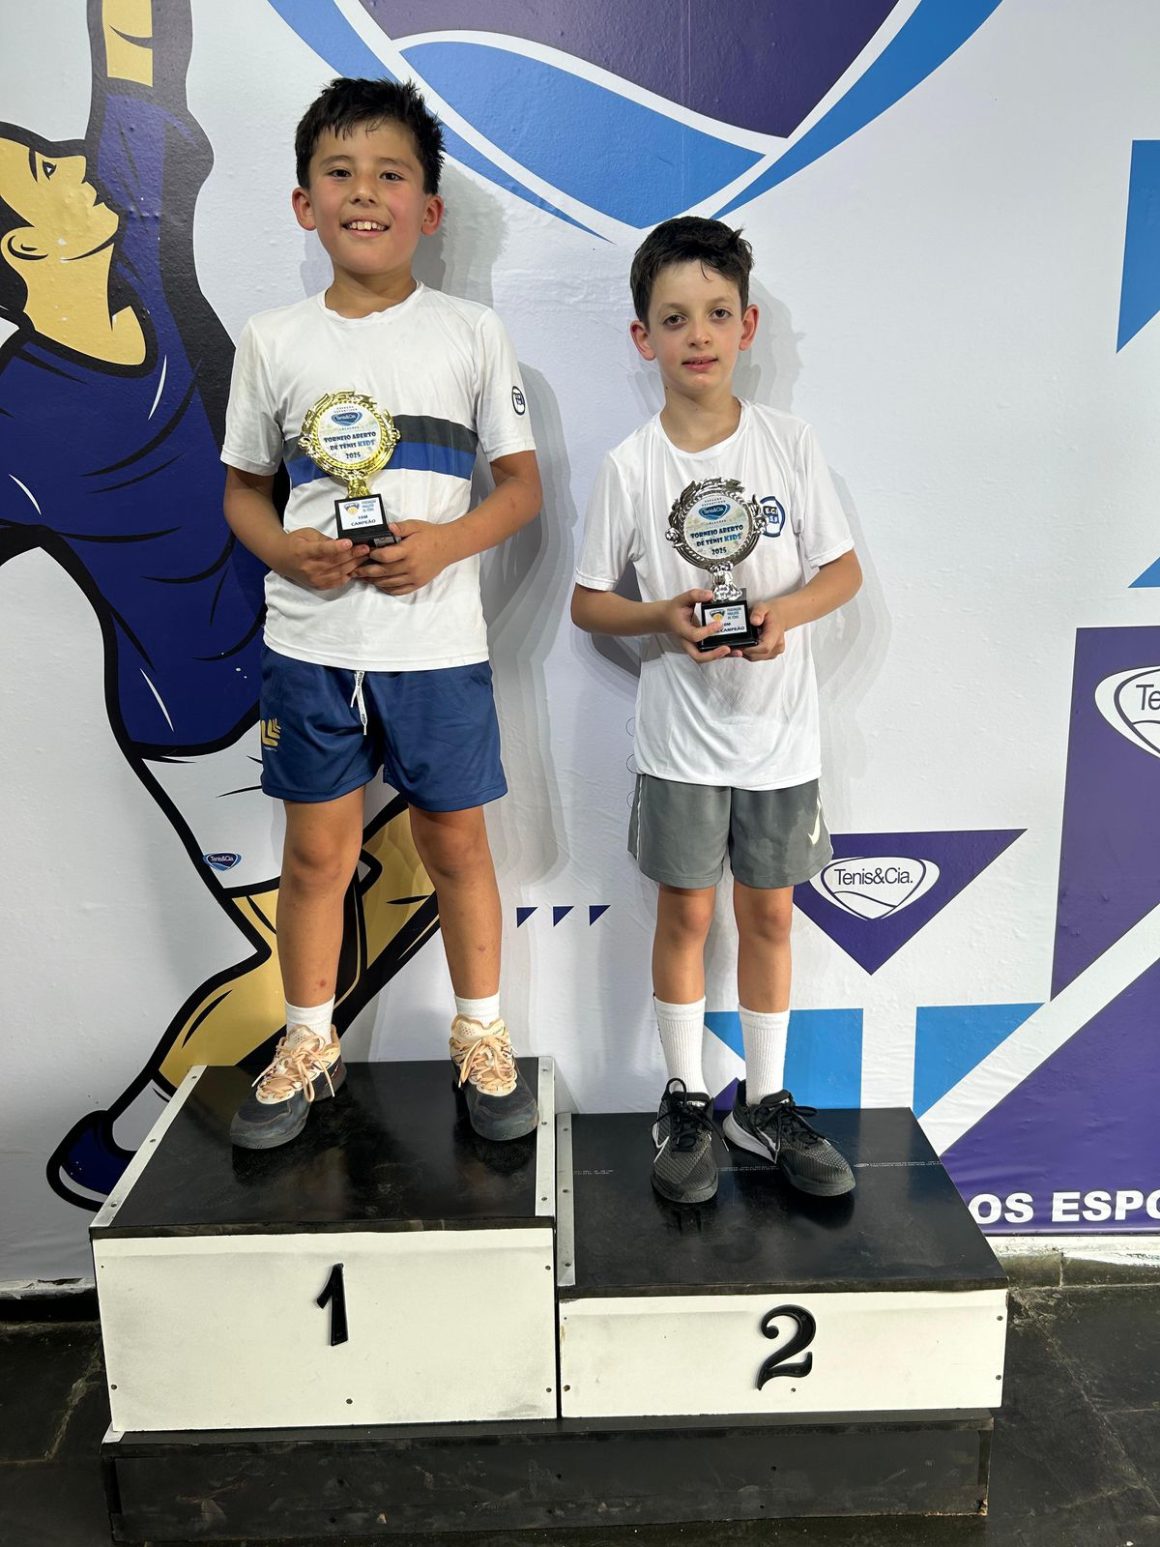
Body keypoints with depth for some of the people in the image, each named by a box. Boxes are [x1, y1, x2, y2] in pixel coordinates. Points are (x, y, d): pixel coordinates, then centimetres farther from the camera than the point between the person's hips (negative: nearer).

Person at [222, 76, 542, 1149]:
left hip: (437, 641, -1)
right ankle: (309, 1045, 30)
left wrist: (446, 542, -15)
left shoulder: (471, 335, 2)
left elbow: (522, 485, 3)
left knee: (455, 843, 9)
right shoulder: (274, 343, 5)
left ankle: (482, 1038, 29)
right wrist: (288, 550, -11)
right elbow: (243, 488, 11)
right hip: (309, 644, 1)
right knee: (318, 850, 9)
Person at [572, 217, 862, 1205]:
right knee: (686, 912, 9)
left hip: (779, 729, 2)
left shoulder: (788, 443, -2)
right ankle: (687, 1101, 28)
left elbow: (844, 569, 3)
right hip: (681, 735, -1)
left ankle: (766, 1102, 29)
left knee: (769, 912, 11)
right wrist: (665, 619, -19)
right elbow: (588, 604, -1)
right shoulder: (631, 466, -5)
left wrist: (786, 611, -17)